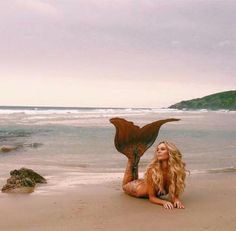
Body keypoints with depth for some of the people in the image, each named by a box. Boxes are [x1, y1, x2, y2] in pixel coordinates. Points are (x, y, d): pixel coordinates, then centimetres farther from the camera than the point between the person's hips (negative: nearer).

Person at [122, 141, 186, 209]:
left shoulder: (177, 170, -33)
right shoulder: (152, 170, -39)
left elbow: (175, 193, -23)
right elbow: (151, 197, -31)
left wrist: (176, 200, -44)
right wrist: (164, 202, -49)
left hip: (157, 193, 3)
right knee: (125, 186, 30)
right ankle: (131, 160, 35)